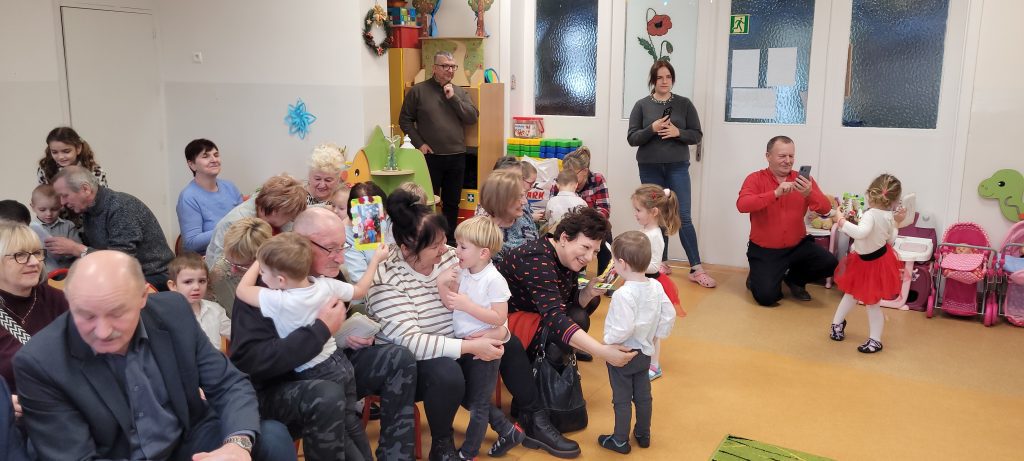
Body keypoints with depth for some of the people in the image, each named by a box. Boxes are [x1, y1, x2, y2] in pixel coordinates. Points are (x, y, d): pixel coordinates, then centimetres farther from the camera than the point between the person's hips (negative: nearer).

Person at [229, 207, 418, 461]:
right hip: (276, 386, -8)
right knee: (328, 395, -38)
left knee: (399, 359, -3)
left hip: (327, 369, 8)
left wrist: (351, 335, -2)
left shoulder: (328, 275, 4)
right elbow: (251, 360, -31)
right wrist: (322, 329, -31)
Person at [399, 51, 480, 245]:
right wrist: (419, 143, -9)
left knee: (452, 202, 12)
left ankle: (450, 240, 25)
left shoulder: (460, 92, 10)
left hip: (456, 157, 4)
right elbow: (405, 120, 1)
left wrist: (453, 97, -10)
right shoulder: (418, 91, -1)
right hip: (430, 156, -3)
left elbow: (473, 117, -2)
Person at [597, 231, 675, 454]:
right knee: (643, 396, 20)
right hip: (644, 352, 7)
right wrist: (657, 335, 11)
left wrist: (606, 343, -17)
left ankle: (620, 441, 22)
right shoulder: (656, 286, -6)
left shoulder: (623, 294, -28)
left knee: (621, 400, 9)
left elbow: (623, 329, -31)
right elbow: (669, 315, -1)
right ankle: (643, 435, 35)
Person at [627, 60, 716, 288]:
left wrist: (678, 132, -15)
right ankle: (661, 262, 22)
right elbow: (632, 138, -1)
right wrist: (652, 129, -18)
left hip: (677, 167, -1)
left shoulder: (684, 104, 3)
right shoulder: (642, 105, 2)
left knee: (683, 217, -4)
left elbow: (697, 135, 3)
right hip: (650, 168, 1)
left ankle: (696, 269, -1)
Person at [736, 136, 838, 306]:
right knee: (766, 297, -19)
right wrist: (776, 193, -35)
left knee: (829, 263, -21)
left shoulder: (803, 181, 1)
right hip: (764, 250, -3)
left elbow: (826, 209, -11)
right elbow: (742, 205, -25)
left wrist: (809, 194, -32)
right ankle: (758, 278, 19)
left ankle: (794, 279, 12)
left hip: (798, 246, 3)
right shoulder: (755, 179, -7)